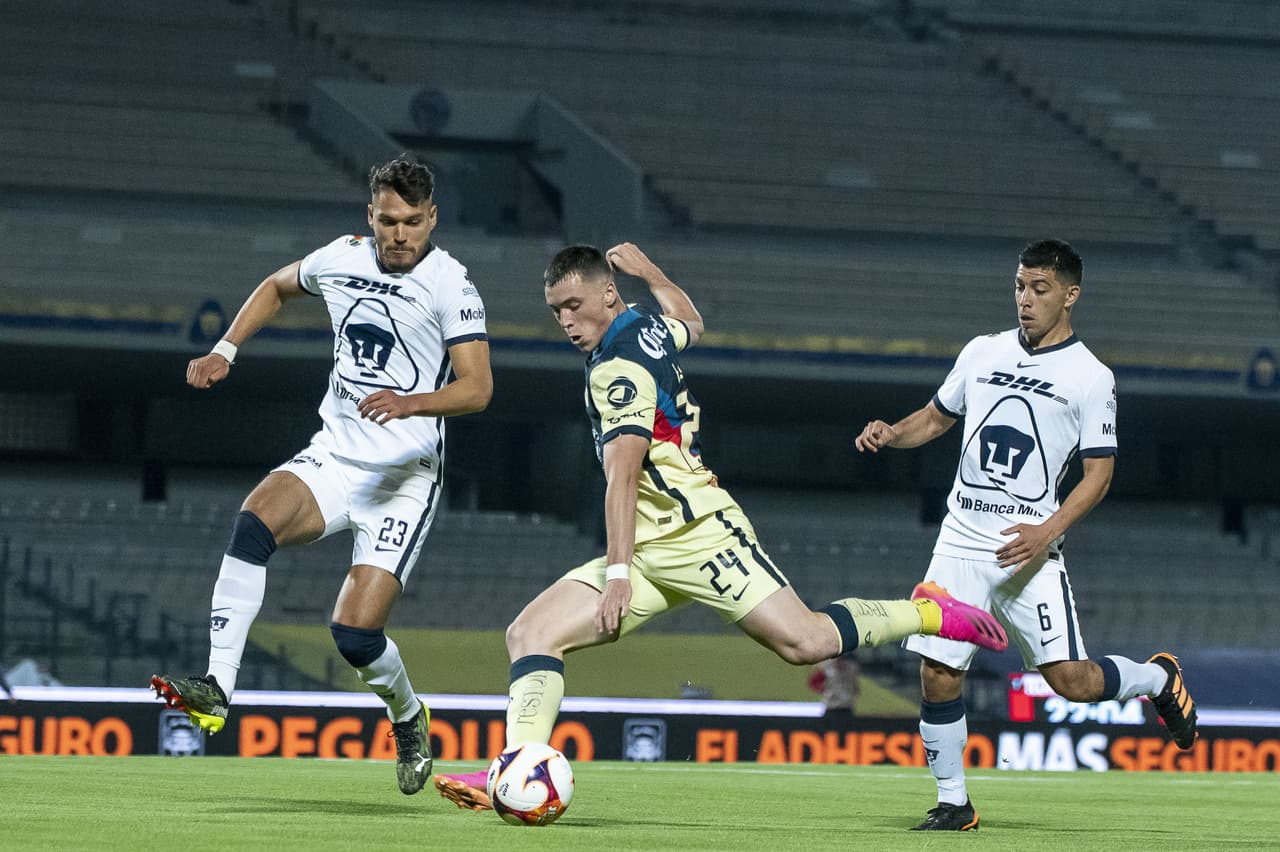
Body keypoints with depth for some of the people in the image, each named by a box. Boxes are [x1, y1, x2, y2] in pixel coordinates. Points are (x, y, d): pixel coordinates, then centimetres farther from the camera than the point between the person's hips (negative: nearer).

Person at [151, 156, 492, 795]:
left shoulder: (450, 285, -9)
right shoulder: (341, 259, 5)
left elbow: (477, 388, -15)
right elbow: (277, 288, 27)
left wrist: (414, 402, -33)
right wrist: (225, 351, 15)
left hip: (403, 478, -4)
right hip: (333, 457, 4)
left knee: (355, 634, -13)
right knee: (255, 519, -29)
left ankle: (407, 717, 21)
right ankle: (216, 688, -34)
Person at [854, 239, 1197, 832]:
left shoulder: (1090, 377, -2)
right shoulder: (983, 352, 11)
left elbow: (1098, 475, -3)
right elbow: (937, 417, 24)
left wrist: (1048, 531, -19)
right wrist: (890, 434, 2)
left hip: (1029, 551, -4)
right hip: (961, 544, 4)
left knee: (1070, 679, -12)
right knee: (937, 675, -6)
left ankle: (1160, 678, 20)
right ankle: (953, 804, 11)